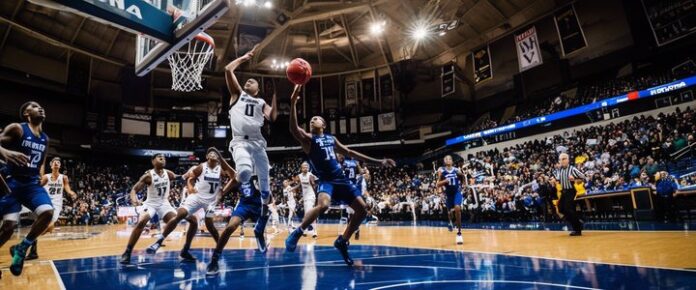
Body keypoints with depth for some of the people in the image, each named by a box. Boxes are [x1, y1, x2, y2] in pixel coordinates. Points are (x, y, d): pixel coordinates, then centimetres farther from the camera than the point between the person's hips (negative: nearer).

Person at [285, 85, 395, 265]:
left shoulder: (331, 138, 17)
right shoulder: (308, 139, 0)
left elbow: (350, 153, 22)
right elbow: (293, 129, -22)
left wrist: (378, 162, 20)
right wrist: (293, 103, -33)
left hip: (341, 178, 6)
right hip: (326, 180, -6)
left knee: (362, 210, 1)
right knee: (323, 205, -35)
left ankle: (342, 241, 18)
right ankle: (297, 233, -13)